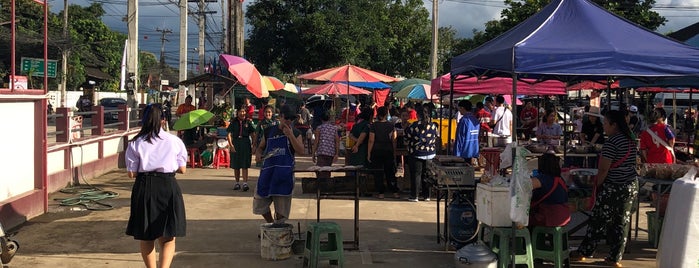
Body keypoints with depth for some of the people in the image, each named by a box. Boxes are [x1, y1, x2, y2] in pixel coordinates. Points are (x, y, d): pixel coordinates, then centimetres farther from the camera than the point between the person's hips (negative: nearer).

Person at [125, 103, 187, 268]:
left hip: (143, 188, 1)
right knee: (168, 238, 5)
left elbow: (131, 173, -4)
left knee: (145, 238, 17)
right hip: (168, 188, 0)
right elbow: (182, 169, 3)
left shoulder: (135, 143, -2)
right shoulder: (174, 141, -1)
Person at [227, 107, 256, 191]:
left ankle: (245, 183, -11)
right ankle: (237, 183, 20)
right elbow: (229, 134, 0)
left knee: (245, 165, -8)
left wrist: (253, 145, -4)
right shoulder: (233, 122, 5)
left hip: (245, 143, -2)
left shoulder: (249, 122, 3)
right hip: (235, 143, 2)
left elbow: (253, 135, 5)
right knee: (235, 165, 9)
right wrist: (231, 145, -12)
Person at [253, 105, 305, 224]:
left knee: (281, 205, 0)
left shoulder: (295, 133, 3)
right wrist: (258, 154, -2)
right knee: (260, 201, 6)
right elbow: (261, 147, 20)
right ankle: (270, 224, 27)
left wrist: (290, 135, -19)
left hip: (285, 173, -3)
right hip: (267, 170, 3)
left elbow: (300, 151, -11)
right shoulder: (269, 131, 9)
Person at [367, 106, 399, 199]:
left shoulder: (373, 126, -7)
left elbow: (371, 141, -8)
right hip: (388, 151, 2)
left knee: (378, 173, 4)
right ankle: (395, 192, 10)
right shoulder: (391, 125, -2)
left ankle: (380, 193, 3)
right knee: (390, 172, 11)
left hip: (376, 151, -2)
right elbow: (394, 140, 0)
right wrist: (394, 152, 9)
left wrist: (369, 153, -2)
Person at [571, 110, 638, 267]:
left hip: (613, 188, -8)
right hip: (631, 186, 8)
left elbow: (604, 169, -18)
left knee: (598, 221, 2)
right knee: (622, 223, 10)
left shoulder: (612, 142, -16)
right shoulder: (630, 140, 11)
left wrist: (597, 185, -7)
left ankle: (583, 252, 12)